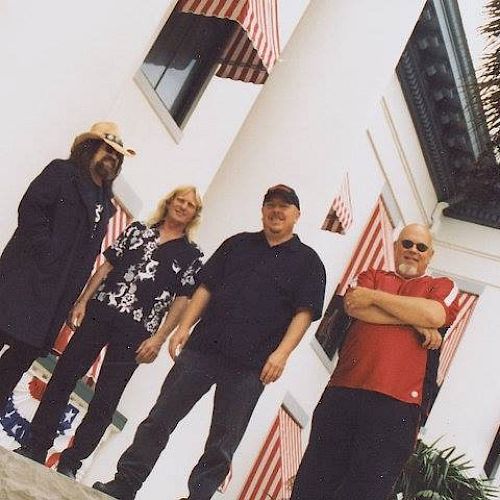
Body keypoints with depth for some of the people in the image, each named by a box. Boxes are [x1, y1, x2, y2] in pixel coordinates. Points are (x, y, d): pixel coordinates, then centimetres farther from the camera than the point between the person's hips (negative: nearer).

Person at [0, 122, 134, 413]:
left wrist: (75, 296, 7)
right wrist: (46, 255, -17)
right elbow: (31, 209, -11)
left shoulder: (105, 202, 19)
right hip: (28, 278, -6)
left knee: (27, 352, 5)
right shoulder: (61, 172, 1)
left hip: (56, 295, 6)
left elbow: (92, 250, 16)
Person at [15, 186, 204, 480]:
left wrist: (159, 338, -8)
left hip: (135, 332, -2)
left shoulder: (192, 256, 6)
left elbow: (182, 301, 1)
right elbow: (107, 267, 12)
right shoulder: (137, 231, 13)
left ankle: (70, 464, 8)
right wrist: (83, 301, 2)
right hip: (101, 313, 2)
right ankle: (36, 448, 8)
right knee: (64, 376, -1)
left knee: (105, 400, -1)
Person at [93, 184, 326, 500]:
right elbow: (206, 287, 14)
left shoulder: (307, 261, 6)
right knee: (161, 418, 2)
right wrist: (184, 327, 3)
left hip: (250, 366, -2)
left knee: (223, 442, 2)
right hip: (202, 349, 3)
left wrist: (281, 353, -15)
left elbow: (304, 312, -2)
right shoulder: (238, 244, 15)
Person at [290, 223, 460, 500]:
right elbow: (353, 307, 0)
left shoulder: (442, 286, 17)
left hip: (395, 404, -2)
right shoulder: (371, 276, 22)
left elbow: (434, 315, -6)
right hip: (343, 392, 2)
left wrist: (374, 296, -1)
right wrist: (414, 321, -2)